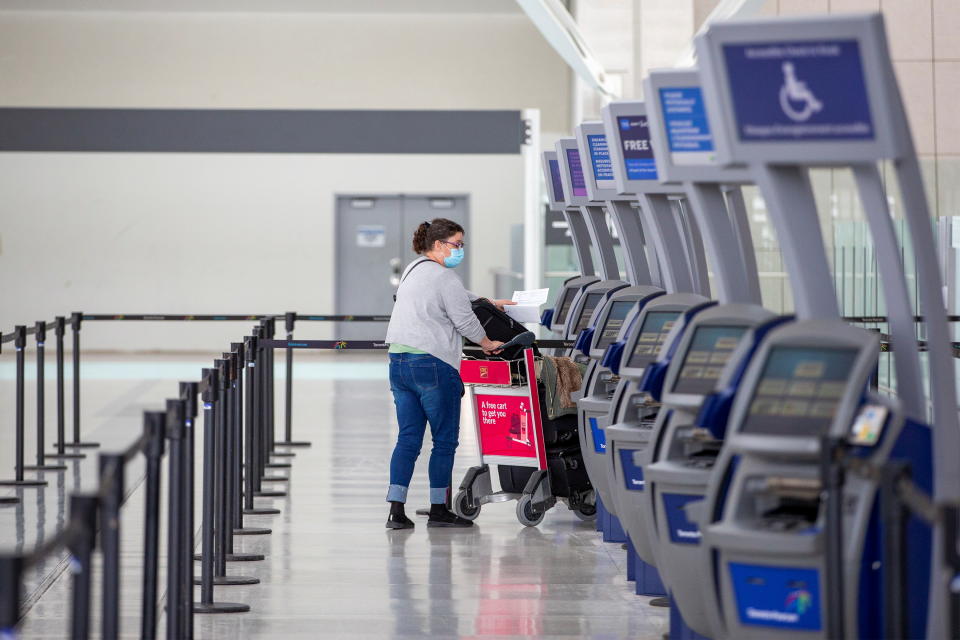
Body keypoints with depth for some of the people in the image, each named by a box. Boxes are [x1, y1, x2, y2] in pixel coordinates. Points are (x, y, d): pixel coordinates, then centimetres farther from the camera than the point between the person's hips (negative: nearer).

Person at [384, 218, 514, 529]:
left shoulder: (413, 271, 19)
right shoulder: (444, 277, -11)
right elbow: (465, 320, -8)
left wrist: (489, 302, 36)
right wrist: (487, 343, 9)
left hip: (398, 361, 9)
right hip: (433, 364, -9)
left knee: (408, 438, 8)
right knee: (445, 439, 2)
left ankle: (396, 511, 2)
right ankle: (439, 510, 7)